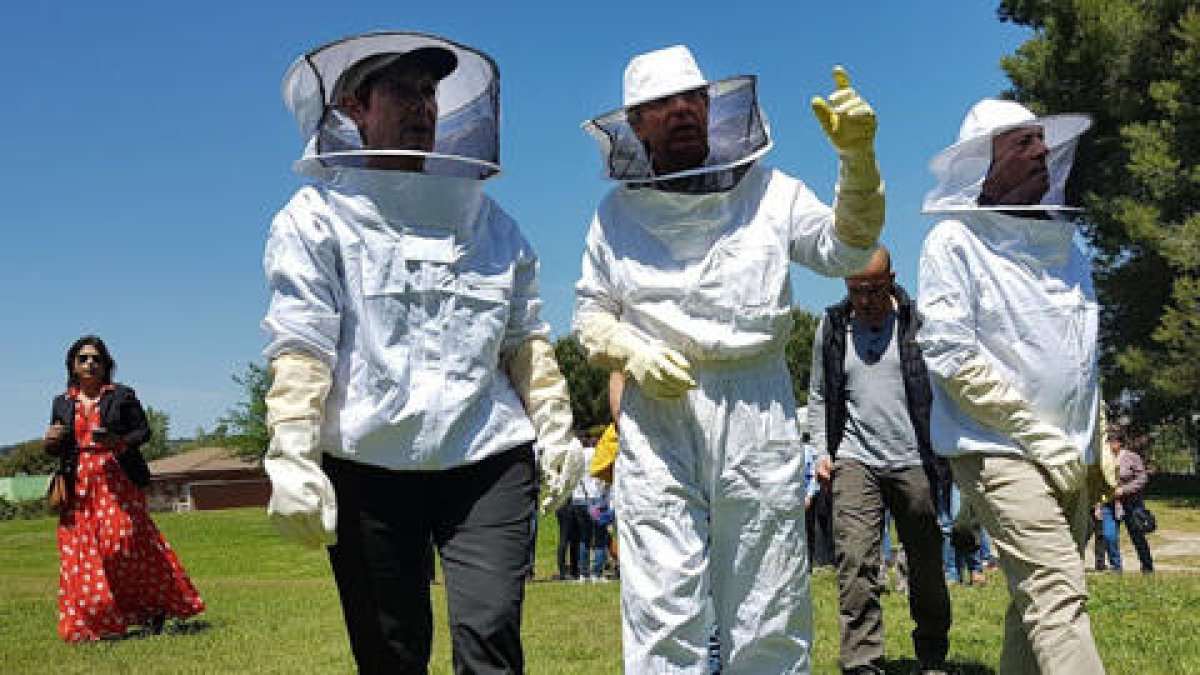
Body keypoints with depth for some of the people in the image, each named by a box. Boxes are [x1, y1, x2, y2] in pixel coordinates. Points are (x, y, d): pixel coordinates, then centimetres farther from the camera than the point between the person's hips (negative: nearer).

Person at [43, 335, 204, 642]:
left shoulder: (122, 395, 7)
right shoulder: (62, 403, 16)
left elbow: (144, 430, 4)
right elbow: (55, 450, 18)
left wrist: (120, 442, -15)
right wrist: (51, 441, -5)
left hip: (119, 482, -3)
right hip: (79, 487, 3)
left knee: (121, 542, -14)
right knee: (82, 554, -3)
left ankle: (155, 605, 3)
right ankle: (93, 622, 4)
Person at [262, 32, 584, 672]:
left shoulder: (490, 223, 16)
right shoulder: (317, 217, 5)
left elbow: (526, 340, 18)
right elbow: (300, 348, -6)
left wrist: (556, 430, 10)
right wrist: (291, 461, -14)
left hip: (487, 460, 2)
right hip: (366, 468, -2)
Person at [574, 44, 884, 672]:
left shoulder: (768, 191, 11)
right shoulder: (618, 211, 12)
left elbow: (845, 249, 2)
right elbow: (590, 313, 16)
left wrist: (856, 157, -13)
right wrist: (631, 355, -6)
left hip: (757, 411, 0)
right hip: (657, 412, 0)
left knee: (767, 609, 4)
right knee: (663, 609, -2)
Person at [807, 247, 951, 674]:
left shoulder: (919, 322, 1)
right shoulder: (831, 327, 8)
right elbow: (819, 397, 15)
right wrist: (822, 451, 4)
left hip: (914, 462, -1)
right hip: (854, 462, 1)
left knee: (927, 568, 9)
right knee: (855, 565, -11)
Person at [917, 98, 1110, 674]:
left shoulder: (1062, 242, 17)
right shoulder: (956, 240, -5)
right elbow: (950, 354, -14)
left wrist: (1096, 447, 16)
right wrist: (1040, 435, -15)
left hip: (1068, 459, 7)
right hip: (999, 448, -7)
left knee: (1036, 603, 9)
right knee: (1058, 596, -18)